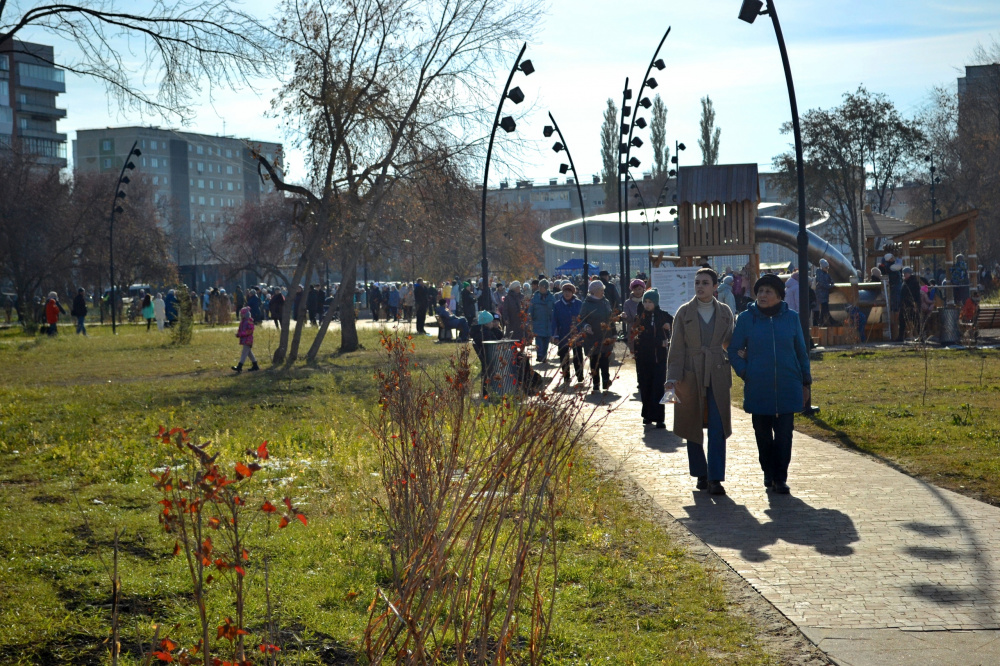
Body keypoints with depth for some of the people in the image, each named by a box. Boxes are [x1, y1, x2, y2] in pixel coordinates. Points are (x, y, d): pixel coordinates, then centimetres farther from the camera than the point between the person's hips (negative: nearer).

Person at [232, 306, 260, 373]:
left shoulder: (249, 321, -13)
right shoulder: (242, 321, 15)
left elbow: (250, 330, -19)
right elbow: (240, 329, 24)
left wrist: (242, 334, -23)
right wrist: (238, 333, 3)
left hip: (248, 340, -10)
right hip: (244, 340, 10)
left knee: (244, 352, -13)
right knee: (249, 353, 15)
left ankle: (239, 367, -20)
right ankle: (255, 366, 24)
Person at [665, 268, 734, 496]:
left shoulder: (725, 312, 7)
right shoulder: (684, 312, 2)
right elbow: (676, 347, -1)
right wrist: (673, 377, -8)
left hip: (718, 375, 0)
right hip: (691, 375, 0)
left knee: (718, 429, -7)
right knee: (692, 427, 7)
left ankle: (715, 479, -6)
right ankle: (701, 474, 21)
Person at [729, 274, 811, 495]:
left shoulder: (790, 317, 4)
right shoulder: (746, 318, 1)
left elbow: (801, 351, 10)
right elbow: (734, 350, 7)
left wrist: (805, 383, 9)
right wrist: (745, 373, -4)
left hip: (788, 387, 0)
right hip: (758, 389, 0)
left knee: (784, 434, -3)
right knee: (763, 434, 8)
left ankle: (780, 478, 3)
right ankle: (768, 473, 23)